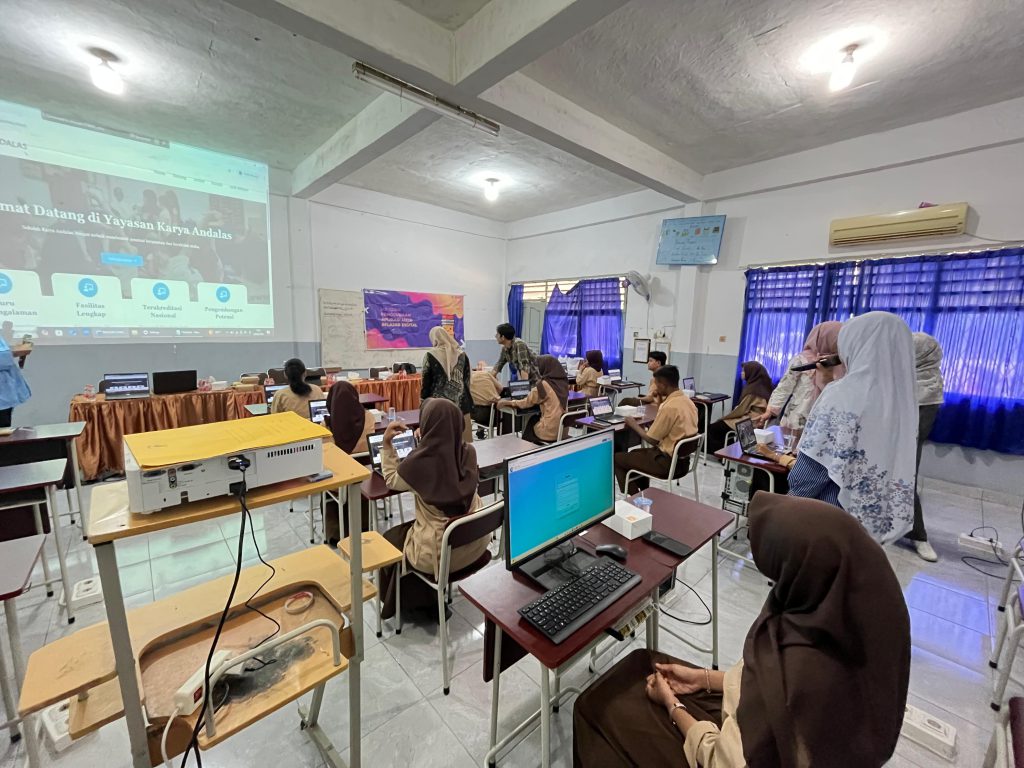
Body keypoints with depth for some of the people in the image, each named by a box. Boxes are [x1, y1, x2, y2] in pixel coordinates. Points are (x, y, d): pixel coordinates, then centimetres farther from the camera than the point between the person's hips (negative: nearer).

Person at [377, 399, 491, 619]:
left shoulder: (418, 462, -22)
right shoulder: (468, 452, -10)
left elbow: (391, 481, 1)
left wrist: (387, 444, 4)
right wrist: (425, 441, 17)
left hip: (439, 554, -5)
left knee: (391, 539, 25)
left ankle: (413, 600, 44)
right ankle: (434, 593, 44)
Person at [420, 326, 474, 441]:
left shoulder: (430, 355, -5)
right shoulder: (462, 354, 5)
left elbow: (426, 382, 0)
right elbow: (467, 380, 10)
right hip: (461, 403, 3)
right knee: (464, 441, 9)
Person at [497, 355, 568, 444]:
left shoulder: (543, 385, -14)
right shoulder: (563, 383, 4)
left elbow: (527, 402, -1)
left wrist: (507, 402, 11)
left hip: (550, 432, -6)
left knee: (530, 422, 22)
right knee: (534, 419, 26)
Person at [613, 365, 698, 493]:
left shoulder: (669, 407, -25)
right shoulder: (688, 401, 3)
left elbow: (651, 440, -17)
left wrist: (634, 425, -3)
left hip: (667, 463, -9)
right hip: (682, 460, 9)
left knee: (617, 458, 4)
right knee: (637, 453, 29)